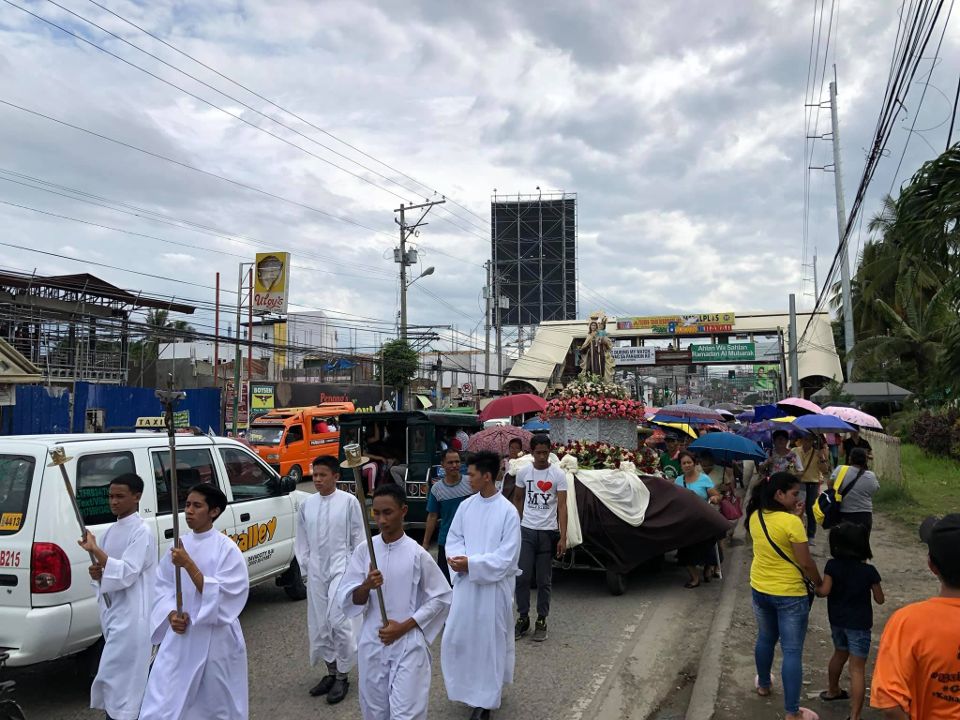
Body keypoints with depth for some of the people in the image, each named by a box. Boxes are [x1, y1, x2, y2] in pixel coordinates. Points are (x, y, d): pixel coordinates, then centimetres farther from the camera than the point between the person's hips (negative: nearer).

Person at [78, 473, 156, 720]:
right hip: (112, 612, 8)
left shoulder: (142, 532, -13)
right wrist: (97, 573, -4)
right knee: (133, 676, 19)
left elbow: (126, 573, -21)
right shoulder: (112, 531, 12)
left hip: (132, 617, -8)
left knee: (116, 677, -9)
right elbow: (108, 570, 19)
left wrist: (94, 549, -25)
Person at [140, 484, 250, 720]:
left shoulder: (226, 548, -11)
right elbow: (162, 586, 9)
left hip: (215, 640, -4)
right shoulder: (179, 546, 3)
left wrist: (189, 565, -24)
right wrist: (171, 614, -9)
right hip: (179, 637, 4)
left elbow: (219, 595, -17)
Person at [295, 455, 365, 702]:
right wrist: (305, 567, 9)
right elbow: (301, 539, 12)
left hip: (341, 566, -5)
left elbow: (358, 536, -2)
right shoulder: (306, 504, 4)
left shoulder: (348, 501, -8)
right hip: (316, 570, 5)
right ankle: (331, 672, 27)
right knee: (319, 623, 11)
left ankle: (342, 676, 7)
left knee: (338, 621, -10)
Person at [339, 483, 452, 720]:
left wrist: (404, 627, -10)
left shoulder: (417, 554, -10)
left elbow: (441, 598, -3)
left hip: (408, 646, -3)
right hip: (372, 645, 3)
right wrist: (366, 587, -24)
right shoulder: (364, 550, -3)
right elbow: (346, 601, -3)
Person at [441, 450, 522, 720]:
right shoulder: (466, 505, 2)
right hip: (465, 583, 5)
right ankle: (468, 686, 35)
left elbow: (507, 556, -16)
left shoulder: (508, 511, -14)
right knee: (456, 637, 10)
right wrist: (457, 558, -14)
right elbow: (454, 538, 8)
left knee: (489, 640, 6)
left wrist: (471, 564, -20)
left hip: (493, 585, -5)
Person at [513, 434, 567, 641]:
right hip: (526, 530, 2)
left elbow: (562, 506, -8)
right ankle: (523, 618, 15)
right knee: (522, 576, -1)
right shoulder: (523, 472, 1)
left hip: (548, 531, -1)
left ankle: (541, 621, 19)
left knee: (544, 580, 7)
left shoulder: (558, 474, -6)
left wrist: (563, 537, -13)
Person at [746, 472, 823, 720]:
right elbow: (805, 563, -18)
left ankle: (763, 684, 46)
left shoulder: (755, 517, -3)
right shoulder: (791, 522, -23)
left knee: (765, 638, 26)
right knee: (792, 651, 3)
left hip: (760, 589, 7)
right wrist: (820, 583, 0)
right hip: (789, 594, -7)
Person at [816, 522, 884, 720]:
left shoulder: (832, 566, -11)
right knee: (857, 669, -1)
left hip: (837, 620, 4)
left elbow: (824, 591, -17)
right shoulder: (869, 571, -14)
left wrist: (814, 588, 3)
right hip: (859, 624, -4)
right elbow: (880, 599, -4)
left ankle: (832, 691, 47)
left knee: (839, 654, 27)